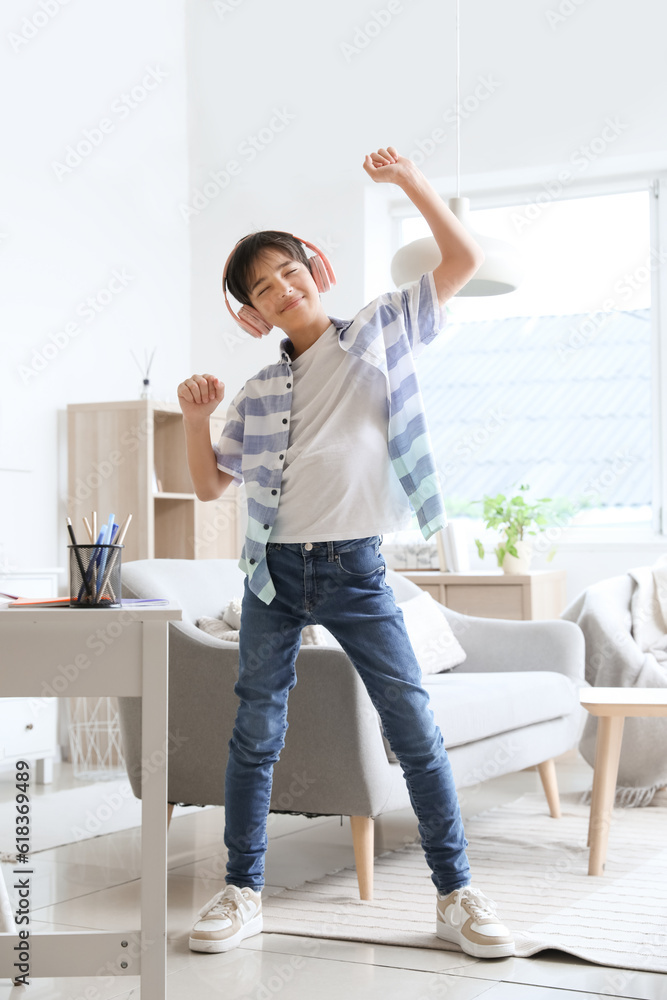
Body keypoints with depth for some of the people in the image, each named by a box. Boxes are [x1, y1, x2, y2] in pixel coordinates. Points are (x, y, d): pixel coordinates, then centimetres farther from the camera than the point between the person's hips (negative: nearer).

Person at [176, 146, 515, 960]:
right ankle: (242, 891, 18)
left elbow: (464, 259, 0)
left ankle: (456, 894, 8)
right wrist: (195, 419, -5)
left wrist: (409, 181, -9)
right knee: (255, 733, 6)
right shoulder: (259, 393, 9)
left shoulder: (380, 334, 4)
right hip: (274, 570, 3)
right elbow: (209, 485, 12)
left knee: (415, 727, -2)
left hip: (355, 567, -2)